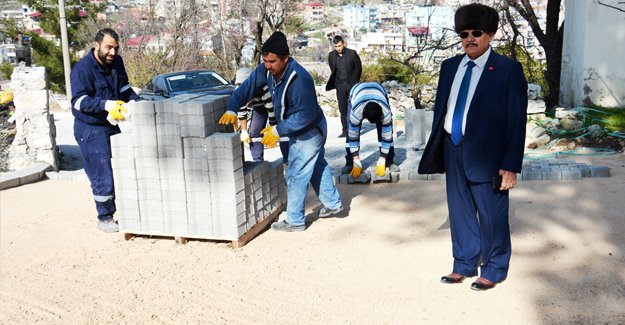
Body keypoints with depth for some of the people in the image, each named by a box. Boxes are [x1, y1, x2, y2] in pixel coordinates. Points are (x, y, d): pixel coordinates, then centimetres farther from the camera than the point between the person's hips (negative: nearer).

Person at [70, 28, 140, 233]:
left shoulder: (116, 62, 5)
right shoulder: (83, 68, -17)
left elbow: (124, 89, 14)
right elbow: (79, 101, -24)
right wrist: (107, 105, -36)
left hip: (113, 125, 7)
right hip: (91, 130, -7)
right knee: (102, 176, -3)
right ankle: (104, 219, 12)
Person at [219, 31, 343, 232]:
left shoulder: (299, 79, -36)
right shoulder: (267, 69, -12)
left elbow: (306, 115, -33)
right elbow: (248, 86, -9)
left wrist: (278, 130, -32)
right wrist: (232, 109, -22)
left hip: (308, 132, -9)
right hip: (299, 130, 9)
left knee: (296, 176, -2)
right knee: (317, 167, 22)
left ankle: (295, 221, 11)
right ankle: (333, 204, 39)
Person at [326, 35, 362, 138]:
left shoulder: (352, 53, -6)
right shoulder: (331, 55, 3)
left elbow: (358, 68, 2)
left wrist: (354, 82, 0)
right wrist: (334, 82, 8)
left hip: (351, 85, -3)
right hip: (340, 86, 3)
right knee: (343, 110, 3)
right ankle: (345, 131, 9)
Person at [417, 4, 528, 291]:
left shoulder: (508, 70, -7)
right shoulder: (450, 67, 9)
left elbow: (517, 121, -8)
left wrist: (511, 166, -13)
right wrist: (436, 149, 8)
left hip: (486, 156, -5)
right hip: (453, 151, 5)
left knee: (491, 216, 6)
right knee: (460, 212, 15)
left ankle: (493, 270, 27)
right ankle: (465, 264, 34)